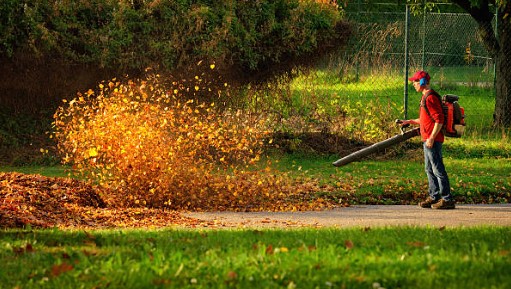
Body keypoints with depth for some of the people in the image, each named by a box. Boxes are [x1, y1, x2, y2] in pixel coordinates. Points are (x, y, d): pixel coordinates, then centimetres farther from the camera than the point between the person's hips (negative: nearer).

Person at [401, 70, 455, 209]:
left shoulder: (431, 97, -16)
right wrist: (410, 122, 21)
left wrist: (431, 138, -23)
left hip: (433, 140, -11)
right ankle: (434, 197, 22)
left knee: (438, 169, -9)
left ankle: (447, 199, -7)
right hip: (427, 140, 11)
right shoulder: (425, 97, 17)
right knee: (429, 169, 15)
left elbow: (439, 120, -21)